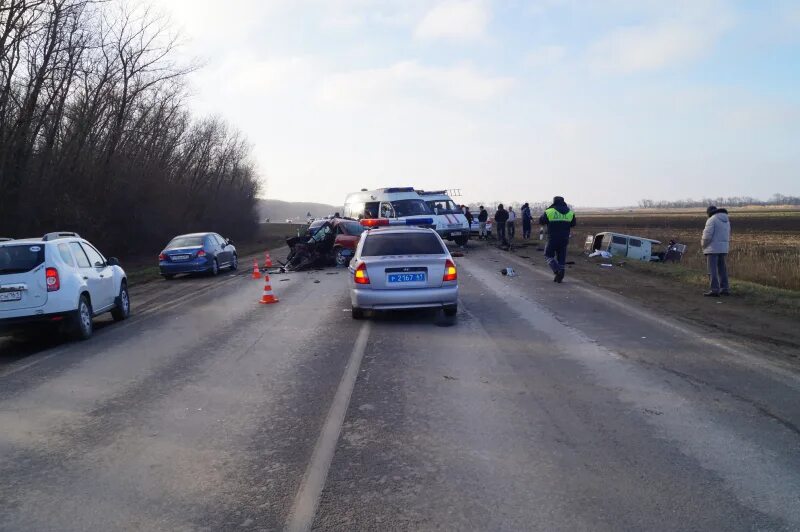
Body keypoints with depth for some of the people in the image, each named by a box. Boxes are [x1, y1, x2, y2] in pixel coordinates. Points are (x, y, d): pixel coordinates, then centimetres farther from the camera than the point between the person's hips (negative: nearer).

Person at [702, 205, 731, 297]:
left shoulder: (712, 220, -11)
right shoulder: (726, 220, 14)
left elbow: (707, 235, -17)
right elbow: (728, 235, 17)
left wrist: (703, 244, -2)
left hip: (713, 249, -8)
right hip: (723, 248, 8)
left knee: (712, 270, -6)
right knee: (722, 269, 13)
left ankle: (714, 290, -9)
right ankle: (725, 289, 16)